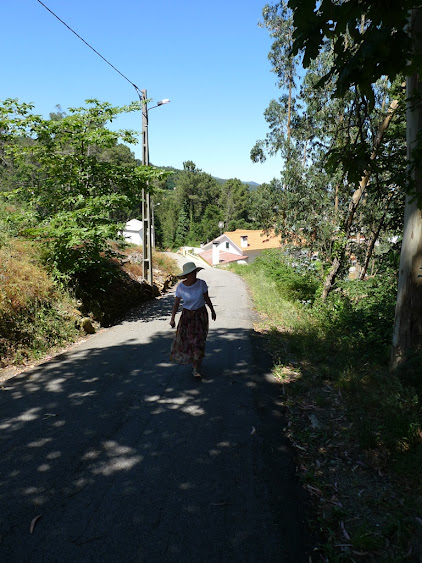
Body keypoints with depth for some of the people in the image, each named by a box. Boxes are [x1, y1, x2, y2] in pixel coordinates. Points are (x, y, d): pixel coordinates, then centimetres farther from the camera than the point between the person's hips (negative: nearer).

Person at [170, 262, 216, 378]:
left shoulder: (201, 283, -16)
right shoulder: (180, 286, -14)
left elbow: (207, 298, -1)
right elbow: (176, 303, -6)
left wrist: (212, 311, 9)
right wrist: (172, 319, -13)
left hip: (201, 315, -1)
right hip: (187, 315, 1)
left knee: (198, 341, -5)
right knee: (183, 339, 8)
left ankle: (196, 369, 6)